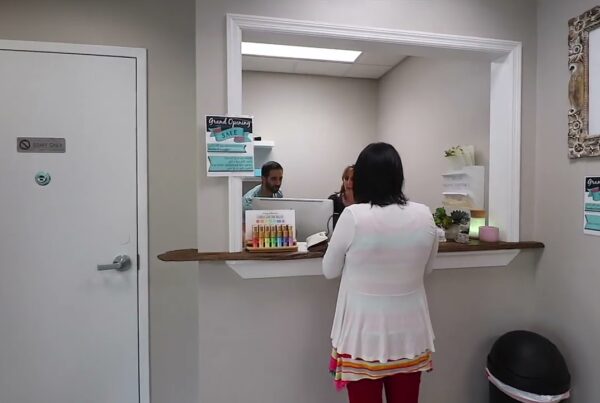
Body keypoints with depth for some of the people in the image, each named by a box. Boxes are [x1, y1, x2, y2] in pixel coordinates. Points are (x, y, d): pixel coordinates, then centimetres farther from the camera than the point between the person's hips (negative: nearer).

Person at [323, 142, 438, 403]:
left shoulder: (352, 216, -18)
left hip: (364, 332, -3)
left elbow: (329, 271, -4)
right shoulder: (424, 215, -7)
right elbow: (426, 269, 9)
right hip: (410, 332, 4)